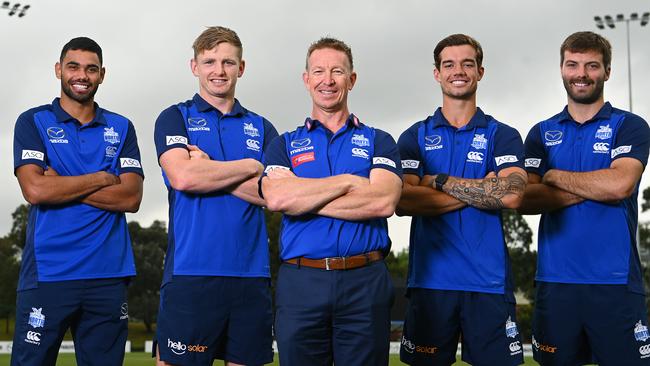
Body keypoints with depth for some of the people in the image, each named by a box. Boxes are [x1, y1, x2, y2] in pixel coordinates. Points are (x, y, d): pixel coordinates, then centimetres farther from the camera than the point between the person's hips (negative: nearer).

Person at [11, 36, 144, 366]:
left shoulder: (121, 128, 12)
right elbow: (35, 189, -10)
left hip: (109, 274, 3)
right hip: (47, 273, -2)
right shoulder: (33, 122, 6)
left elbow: (131, 198, -1)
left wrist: (62, 185, -8)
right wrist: (103, 179, -4)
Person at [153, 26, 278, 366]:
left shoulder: (261, 128, 15)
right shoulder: (175, 118, 7)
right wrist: (251, 166, -3)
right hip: (190, 271, -3)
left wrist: (209, 169, -8)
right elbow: (182, 177, -13)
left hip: (252, 273, 3)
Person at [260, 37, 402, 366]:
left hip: (365, 280, 0)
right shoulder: (284, 144, 13)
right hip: (300, 280, 1)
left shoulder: (378, 141, 11)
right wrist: (349, 181, -7)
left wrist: (304, 198, -6)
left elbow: (383, 202, -9)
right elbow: (276, 198, -8)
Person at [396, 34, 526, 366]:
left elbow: (512, 194, -12)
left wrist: (440, 181, -8)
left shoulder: (503, 136, 7)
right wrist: (481, 191, -8)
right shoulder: (414, 137, 9)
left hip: (489, 281, 0)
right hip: (429, 279, 1)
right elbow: (402, 201, -7)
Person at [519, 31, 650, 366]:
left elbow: (619, 184, -15)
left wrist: (555, 176, -4)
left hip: (615, 281, -3)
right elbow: (525, 199, -1)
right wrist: (592, 188, -9)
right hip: (555, 279, 3)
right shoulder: (542, 133, 12)